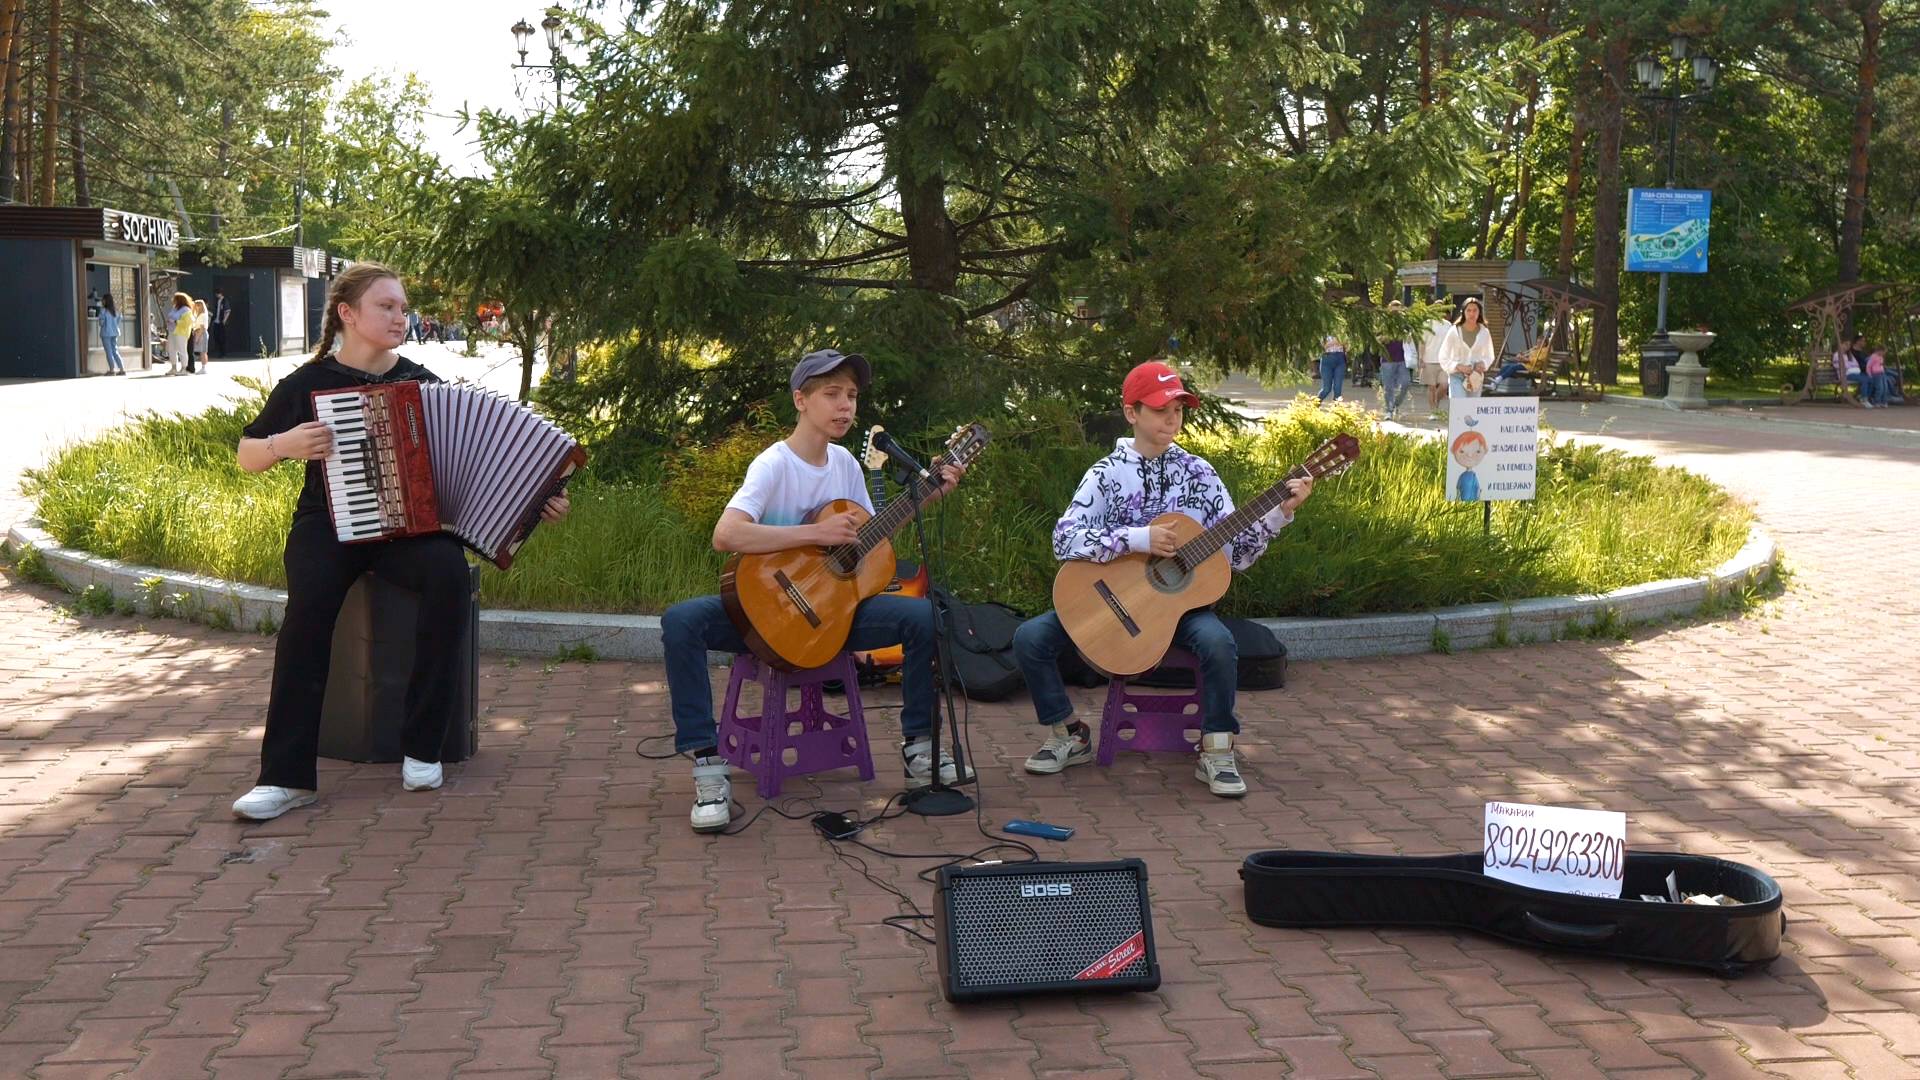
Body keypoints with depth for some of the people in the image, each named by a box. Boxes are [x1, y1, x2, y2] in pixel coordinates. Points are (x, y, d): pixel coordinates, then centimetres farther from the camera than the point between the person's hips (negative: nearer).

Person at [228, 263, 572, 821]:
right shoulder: (308, 383, 4)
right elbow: (246, 456, 11)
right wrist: (285, 444, -12)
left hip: (410, 524, 1)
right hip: (330, 523, -1)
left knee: (448, 571, -33)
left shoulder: (422, 382, 9)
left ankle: (422, 747, -22)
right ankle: (287, 775, -29)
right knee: (309, 601, -33)